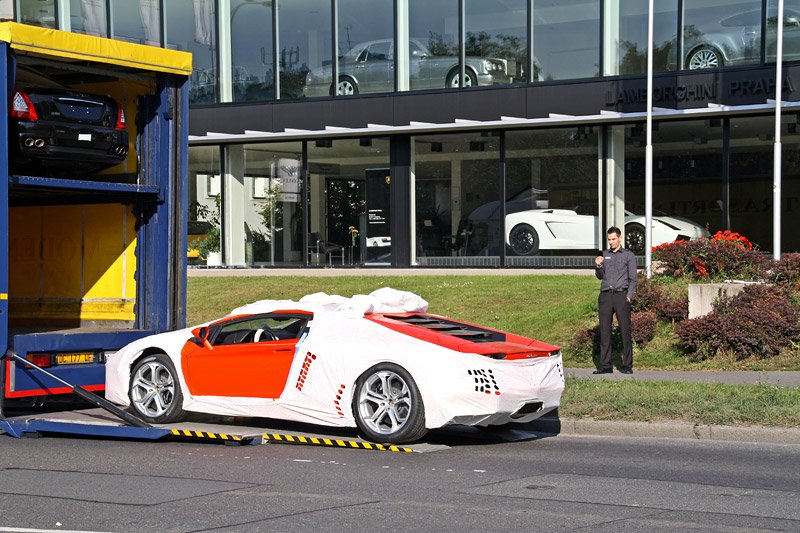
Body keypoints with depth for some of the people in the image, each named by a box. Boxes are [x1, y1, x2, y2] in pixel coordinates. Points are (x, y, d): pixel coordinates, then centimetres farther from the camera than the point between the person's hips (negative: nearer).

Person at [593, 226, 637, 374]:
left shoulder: (628, 255, 8)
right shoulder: (604, 254, 17)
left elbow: (633, 278, 5)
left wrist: (629, 296, -8)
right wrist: (598, 265, -1)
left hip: (621, 295, -3)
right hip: (605, 295, 3)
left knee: (625, 331, -5)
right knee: (604, 330, 0)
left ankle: (627, 365, -2)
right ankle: (605, 365, 3)